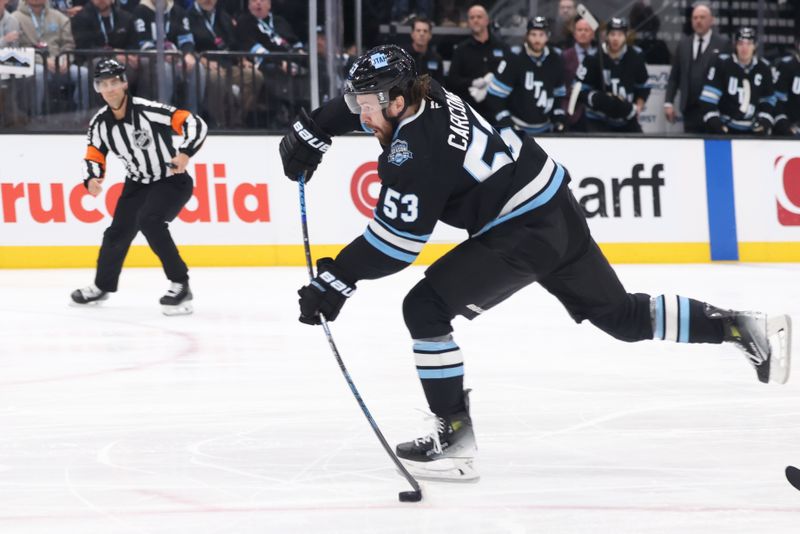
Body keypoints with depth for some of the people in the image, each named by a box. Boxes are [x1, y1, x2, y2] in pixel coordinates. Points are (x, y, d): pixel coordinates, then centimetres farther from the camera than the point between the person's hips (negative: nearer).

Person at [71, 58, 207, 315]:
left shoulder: (147, 110, -26)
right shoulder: (100, 123, -7)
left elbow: (194, 123, -27)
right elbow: (94, 155, 5)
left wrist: (185, 153, -41)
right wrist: (92, 179, -16)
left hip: (172, 181, -6)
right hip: (138, 183, 6)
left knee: (149, 220, -30)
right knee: (118, 232, 9)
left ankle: (180, 285, -22)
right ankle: (103, 286, 36)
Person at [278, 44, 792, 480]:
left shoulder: (415, 152, -22)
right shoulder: (419, 93, 1)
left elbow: (396, 241, -22)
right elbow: (360, 102, 23)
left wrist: (336, 283, -17)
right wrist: (308, 134, 18)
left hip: (527, 231, -10)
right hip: (553, 205, 10)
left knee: (426, 307, -11)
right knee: (619, 313, 20)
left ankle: (456, 437, -8)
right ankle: (746, 327, 22)